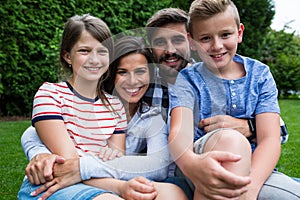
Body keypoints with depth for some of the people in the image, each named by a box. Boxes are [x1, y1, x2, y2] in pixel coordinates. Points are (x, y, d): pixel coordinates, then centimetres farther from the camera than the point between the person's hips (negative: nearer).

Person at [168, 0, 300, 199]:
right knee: (228, 139, -34)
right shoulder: (187, 79, 0)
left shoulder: (260, 74, 5)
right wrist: (191, 163, -43)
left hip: (253, 170, 2)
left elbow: (269, 139, -7)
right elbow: (179, 131, -18)